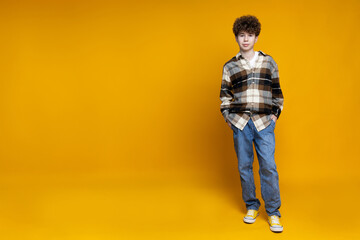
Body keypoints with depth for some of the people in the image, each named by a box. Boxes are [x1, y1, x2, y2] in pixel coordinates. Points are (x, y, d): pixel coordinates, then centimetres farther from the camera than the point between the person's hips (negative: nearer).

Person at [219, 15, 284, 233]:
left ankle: (273, 213, 6)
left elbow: (277, 91, 14)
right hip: (240, 124, 1)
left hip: (264, 122, -1)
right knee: (244, 166, 6)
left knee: (268, 166, -5)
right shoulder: (230, 66, 9)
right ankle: (252, 206, 22)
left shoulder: (269, 62, 10)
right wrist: (228, 117, 3)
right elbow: (225, 94, 12)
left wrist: (276, 113, 6)